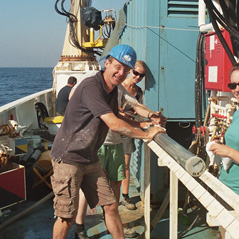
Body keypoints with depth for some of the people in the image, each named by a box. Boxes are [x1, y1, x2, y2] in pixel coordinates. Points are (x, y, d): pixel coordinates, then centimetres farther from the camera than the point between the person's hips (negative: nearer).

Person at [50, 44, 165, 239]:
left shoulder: (112, 89, 7)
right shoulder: (91, 87, -22)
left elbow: (117, 117, 24)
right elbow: (114, 124, -26)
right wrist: (146, 134, -14)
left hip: (90, 160, 9)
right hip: (68, 159, -8)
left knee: (110, 205, 10)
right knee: (67, 218, -2)